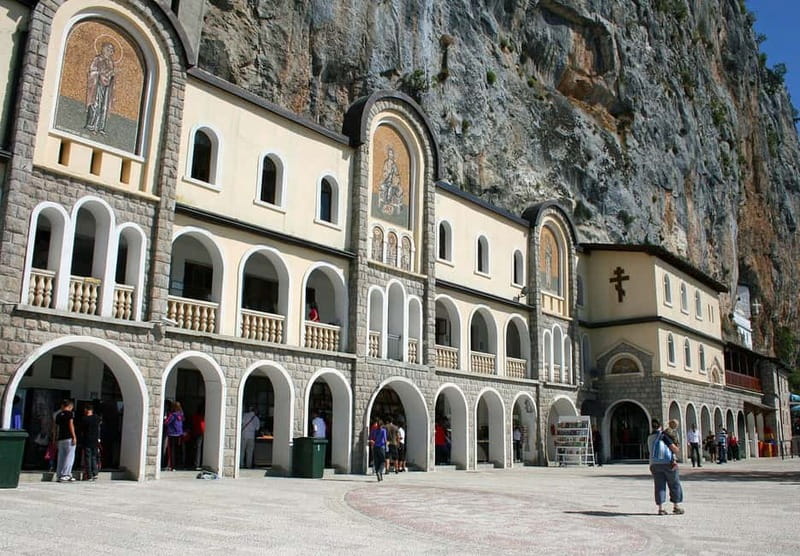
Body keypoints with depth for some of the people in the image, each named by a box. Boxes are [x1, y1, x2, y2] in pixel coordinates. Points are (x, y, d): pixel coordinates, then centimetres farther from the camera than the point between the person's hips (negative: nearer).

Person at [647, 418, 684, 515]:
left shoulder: (650, 438, 12)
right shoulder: (663, 436, -8)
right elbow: (674, 448, -10)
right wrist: (677, 449, 13)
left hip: (654, 464, 5)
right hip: (668, 463, -5)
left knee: (659, 486, 4)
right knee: (674, 485, 9)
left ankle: (661, 508, -1)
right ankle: (676, 506, 12)